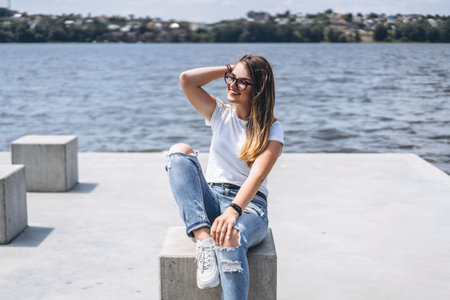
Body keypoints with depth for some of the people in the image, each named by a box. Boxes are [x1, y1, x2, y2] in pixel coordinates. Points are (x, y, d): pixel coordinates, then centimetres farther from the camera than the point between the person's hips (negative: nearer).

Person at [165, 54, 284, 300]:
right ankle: (203, 238, -36)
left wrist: (233, 211, -32)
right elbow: (186, 80, 1)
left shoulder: (271, 129, 0)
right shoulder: (220, 114, 14)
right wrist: (227, 70, 5)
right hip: (211, 200, 4)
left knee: (230, 242, -40)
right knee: (179, 152, -22)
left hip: (249, 205, -4)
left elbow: (257, 175, -16)